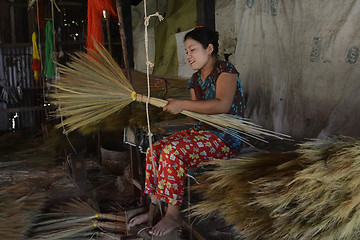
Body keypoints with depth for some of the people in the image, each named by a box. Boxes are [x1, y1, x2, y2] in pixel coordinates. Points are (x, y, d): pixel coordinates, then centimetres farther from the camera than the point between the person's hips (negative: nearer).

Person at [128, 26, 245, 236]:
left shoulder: (225, 70, -10)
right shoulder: (195, 79, 15)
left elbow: (222, 105, -26)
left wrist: (183, 104, -25)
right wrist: (174, 106, 0)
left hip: (227, 138, -8)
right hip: (203, 131, 9)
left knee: (173, 152, -28)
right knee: (155, 149, -8)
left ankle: (174, 215, -15)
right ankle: (156, 207, 0)